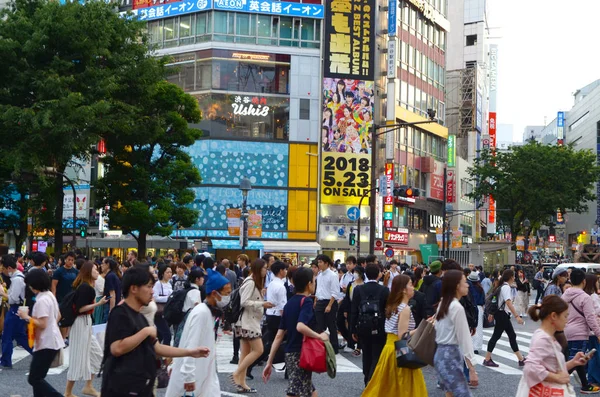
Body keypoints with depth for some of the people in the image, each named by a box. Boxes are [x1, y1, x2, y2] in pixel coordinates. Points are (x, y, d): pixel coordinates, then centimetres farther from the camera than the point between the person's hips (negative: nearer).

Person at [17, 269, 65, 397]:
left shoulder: (42, 300, -20)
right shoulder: (50, 295, 10)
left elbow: (42, 324, -23)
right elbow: (58, 316, 19)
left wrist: (27, 317, -13)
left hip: (46, 344, -10)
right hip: (51, 341, 10)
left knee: (34, 379, -5)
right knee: (37, 377, 16)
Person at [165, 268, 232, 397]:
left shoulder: (211, 312, 11)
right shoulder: (201, 312, -18)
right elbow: (190, 346, -23)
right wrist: (189, 376, -24)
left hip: (205, 375, 9)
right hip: (192, 376, -9)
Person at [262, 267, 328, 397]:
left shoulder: (289, 303, 11)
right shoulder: (307, 301, -11)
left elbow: (279, 335, 9)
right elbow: (300, 326, -30)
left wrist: (269, 362, 10)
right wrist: (320, 336, -17)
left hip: (290, 353, 8)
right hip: (302, 354, -8)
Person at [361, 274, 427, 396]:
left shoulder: (392, 306, 10)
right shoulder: (405, 309, -15)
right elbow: (402, 336, -19)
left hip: (390, 348, 8)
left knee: (385, 386, 13)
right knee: (405, 387, 1)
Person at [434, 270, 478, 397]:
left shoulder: (443, 304, 11)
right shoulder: (457, 307, -16)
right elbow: (464, 340, -17)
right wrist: (472, 369, -17)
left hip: (441, 354, 10)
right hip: (451, 355, -10)